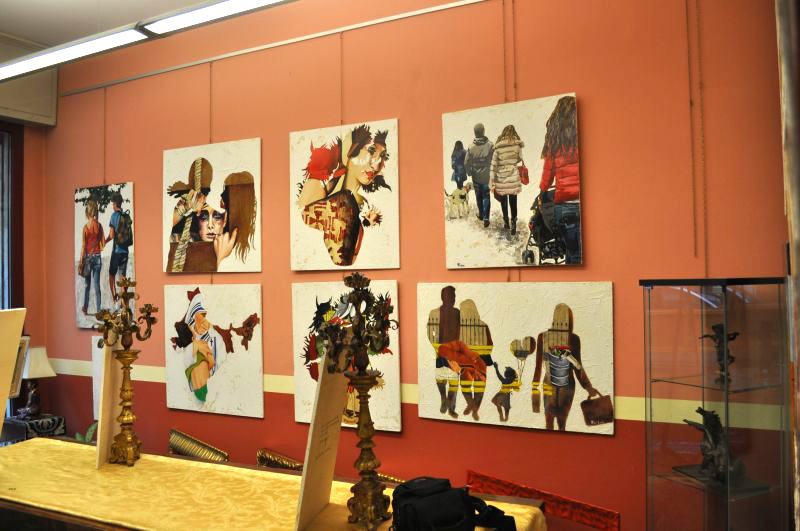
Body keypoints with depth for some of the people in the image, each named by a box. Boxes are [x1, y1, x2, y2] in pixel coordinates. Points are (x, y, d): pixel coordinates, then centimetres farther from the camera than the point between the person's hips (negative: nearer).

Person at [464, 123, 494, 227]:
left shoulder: (471, 148, -13)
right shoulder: (490, 146, -19)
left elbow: (466, 163, -7)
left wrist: (470, 173, 10)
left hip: (476, 177, 1)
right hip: (487, 176, -1)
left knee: (478, 196, 19)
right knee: (486, 197, 9)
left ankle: (481, 214, 36)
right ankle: (486, 218, 3)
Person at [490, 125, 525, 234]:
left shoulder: (498, 148, -6)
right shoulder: (517, 146, -5)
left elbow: (493, 166, -7)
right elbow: (520, 159, 11)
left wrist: (492, 184, -3)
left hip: (501, 178, 0)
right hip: (513, 178, 0)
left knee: (503, 202, 17)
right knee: (513, 202, 7)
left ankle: (506, 223, 30)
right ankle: (513, 225, 5)